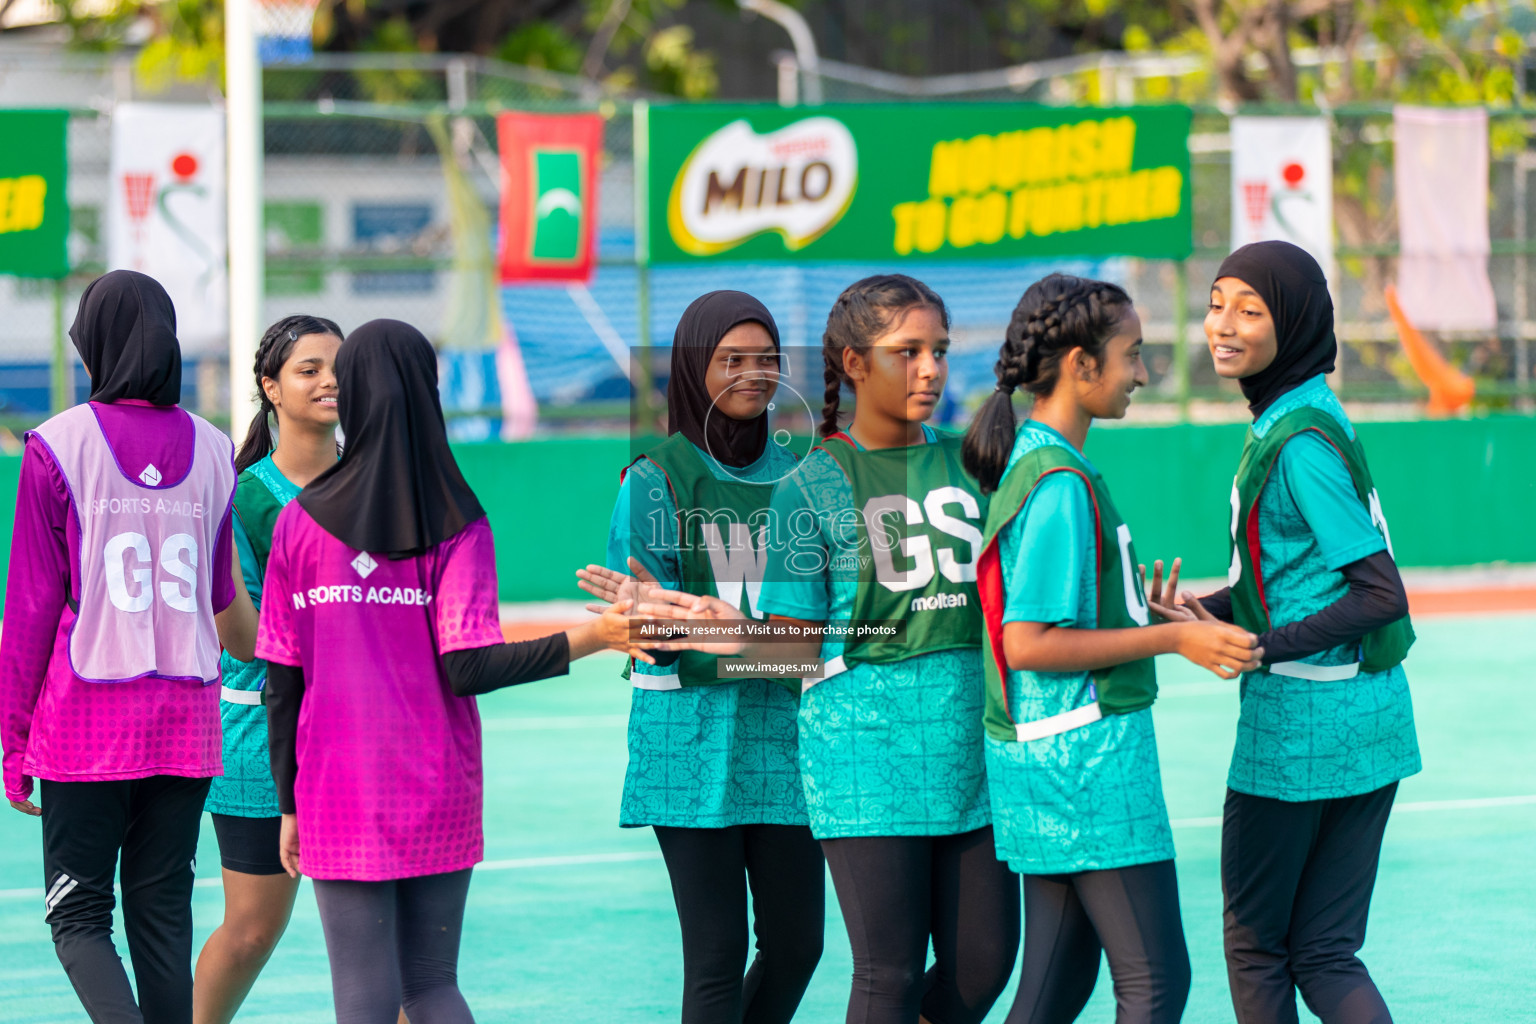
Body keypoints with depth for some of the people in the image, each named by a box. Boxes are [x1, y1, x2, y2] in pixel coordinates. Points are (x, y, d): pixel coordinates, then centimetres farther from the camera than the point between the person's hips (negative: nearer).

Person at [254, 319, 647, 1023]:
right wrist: (589, 639, -7)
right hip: (440, 804, 1)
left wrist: (289, 806, 7)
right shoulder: (458, 527, -4)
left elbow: (281, 685, -1)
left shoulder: (299, 524, -3)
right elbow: (466, 669, -13)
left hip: (340, 799, -1)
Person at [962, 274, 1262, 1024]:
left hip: (1041, 763, 10)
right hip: (1086, 758, -10)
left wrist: (1142, 618, 16)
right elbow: (1026, 644, -21)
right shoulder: (1060, 483, -17)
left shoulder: (1030, 464, 12)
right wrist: (1171, 640, -17)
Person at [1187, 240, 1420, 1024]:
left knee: (1255, 944, 8)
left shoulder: (1300, 443, -18)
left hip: (1299, 717, -9)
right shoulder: (1296, 419, 10)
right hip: (1371, 717, 9)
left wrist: (1263, 645, -19)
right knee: (1324, 955, 10)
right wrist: (1214, 610, 6)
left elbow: (1381, 594, -21)